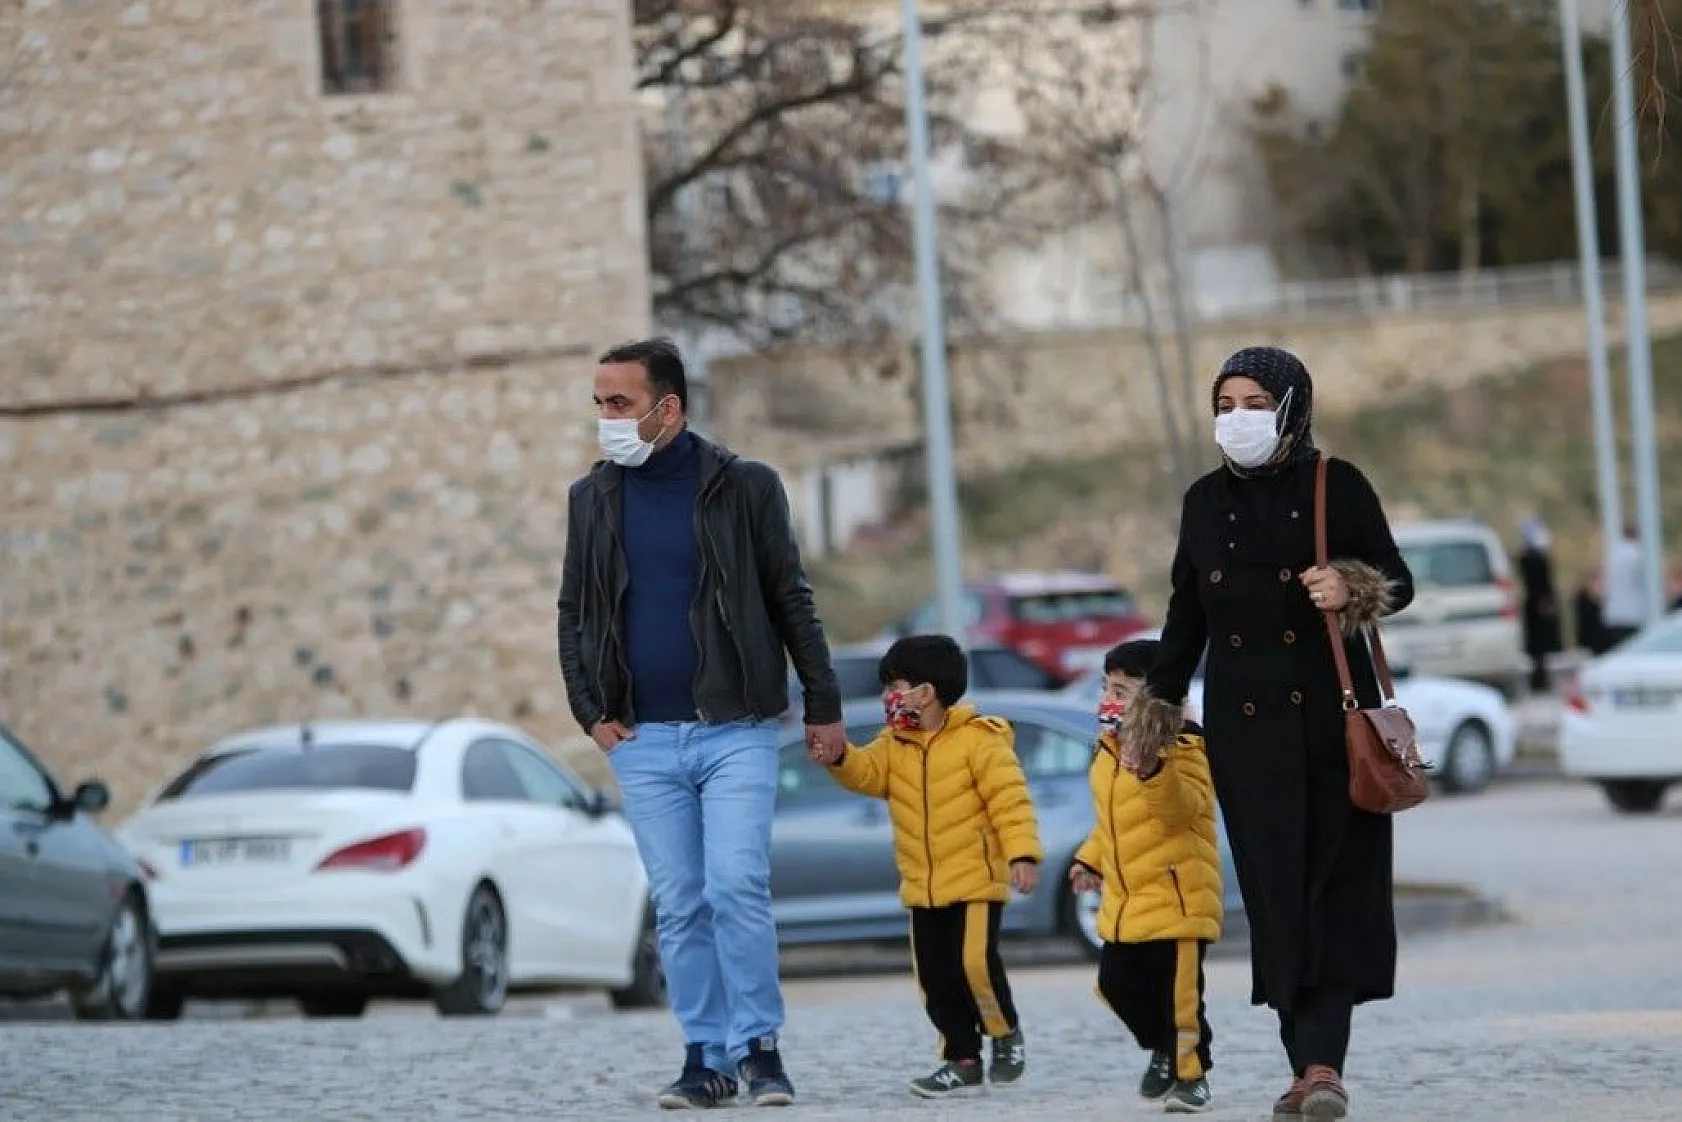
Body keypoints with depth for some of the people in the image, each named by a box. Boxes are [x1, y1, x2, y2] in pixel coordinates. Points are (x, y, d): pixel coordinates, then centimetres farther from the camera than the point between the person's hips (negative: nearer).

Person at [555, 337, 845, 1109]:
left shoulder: (744, 488, 0)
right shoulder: (592, 500, 8)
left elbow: (792, 603, 4)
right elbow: (573, 614, 13)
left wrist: (823, 705, 3)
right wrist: (591, 711, 3)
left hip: (736, 729, -3)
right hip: (644, 739, 3)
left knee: (737, 888, -13)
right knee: (678, 907, 3)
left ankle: (759, 1047, -3)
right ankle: (707, 1058, 9)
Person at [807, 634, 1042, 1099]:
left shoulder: (979, 740, -10)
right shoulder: (895, 745, 11)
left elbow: (1010, 798, -14)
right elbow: (869, 772, -2)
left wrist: (1022, 853, -23)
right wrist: (839, 758, -22)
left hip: (977, 881, -7)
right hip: (922, 887, 7)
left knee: (975, 961, -17)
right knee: (935, 975, 5)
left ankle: (1006, 1035, 8)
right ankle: (963, 1061, 13)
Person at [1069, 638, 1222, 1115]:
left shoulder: (1177, 747, -14)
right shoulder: (1109, 749, 13)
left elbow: (1183, 809, -29)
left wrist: (1153, 770, -44)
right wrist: (1090, 859, 19)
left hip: (1176, 892, -9)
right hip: (1124, 897, 9)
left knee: (1177, 989, -6)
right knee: (1117, 982, 12)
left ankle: (1191, 1073, 9)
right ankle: (1163, 1049, 34)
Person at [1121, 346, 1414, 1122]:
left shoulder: (1337, 487, -1)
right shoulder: (1206, 501, 10)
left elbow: (1398, 581, 3)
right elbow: (1186, 615, 17)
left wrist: (1351, 590, -18)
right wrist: (1156, 708, 15)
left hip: (1330, 712, -3)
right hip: (1244, 723, 3)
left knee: (1333, 880, -8)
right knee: (1275, 890, -2)